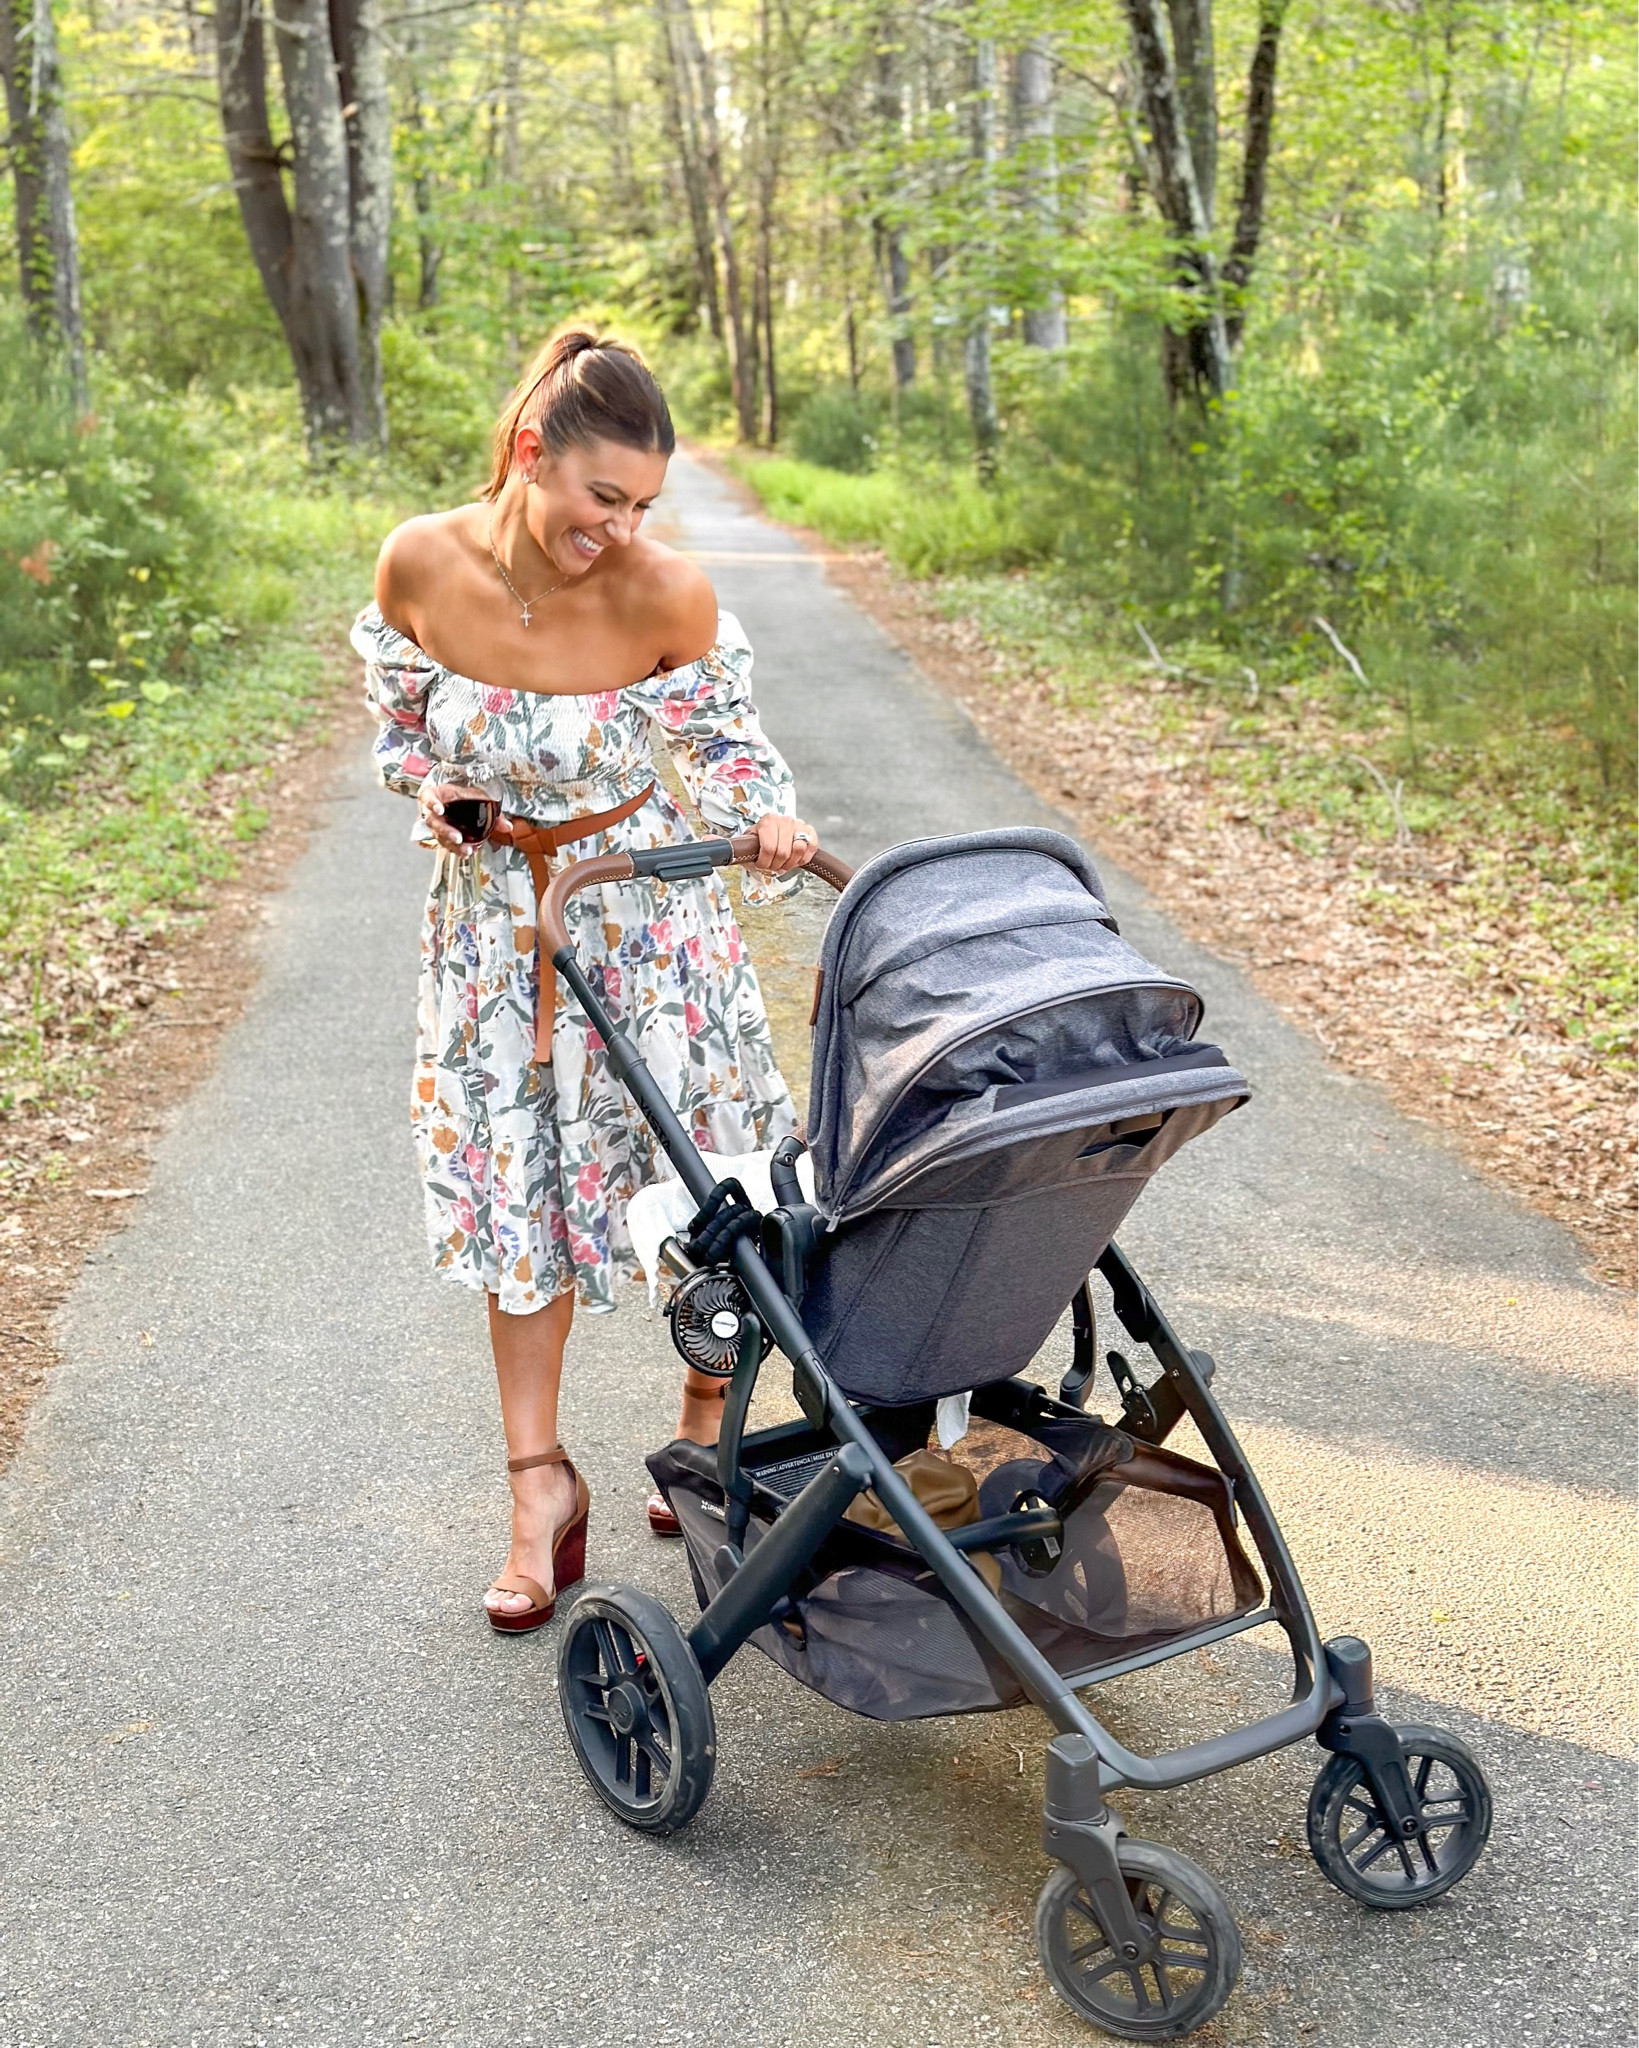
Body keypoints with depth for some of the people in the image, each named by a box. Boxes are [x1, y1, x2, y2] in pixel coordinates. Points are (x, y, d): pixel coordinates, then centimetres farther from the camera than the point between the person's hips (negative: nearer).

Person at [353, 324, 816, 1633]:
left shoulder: (666, 598, -22)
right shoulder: (422, 566, -17)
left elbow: (724, 734, -4)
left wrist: (768, 820, -22)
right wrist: (433, 793, -12)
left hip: (644, 907, -2)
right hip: (493, 907, 2)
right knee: (512, 1186, 6)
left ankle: (713, 1417, 31)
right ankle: (542, 1483, 19)